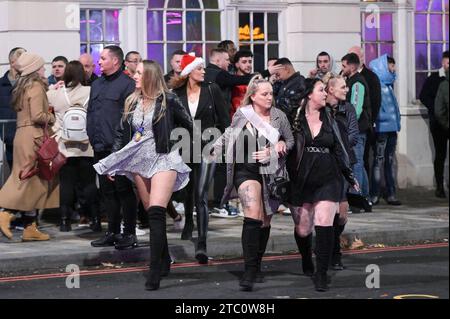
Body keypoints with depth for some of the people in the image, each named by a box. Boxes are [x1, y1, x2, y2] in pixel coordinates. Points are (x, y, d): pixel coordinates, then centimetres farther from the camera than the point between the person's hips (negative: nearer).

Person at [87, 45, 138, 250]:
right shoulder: (97, 85, 18)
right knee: (107, 191, 12)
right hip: (100, 149, 8)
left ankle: (129, 233, 4)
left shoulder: (127, 84, -8)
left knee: (124, 190, -2)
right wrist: (92, 136, 11)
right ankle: (113, 232, 20)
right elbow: (90, 112, 23)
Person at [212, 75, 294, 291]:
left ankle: (257, 266, 28)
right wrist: (214, 151, 4)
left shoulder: (279, 116, 1)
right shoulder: (241, 115, -2)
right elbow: (228, 137, 15)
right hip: (246, 170, -3)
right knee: (253, 215, -21)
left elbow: (290, 141, 12)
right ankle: (250, 271, -25)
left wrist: (276, 149, -5)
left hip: (271, 173, 3)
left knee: (265, 220, 11)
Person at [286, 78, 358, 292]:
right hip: (301, 180, -1)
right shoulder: (295, 118, 1)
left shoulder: (329, 119, 12)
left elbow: (338, 149, 19)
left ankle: (321, 274, -8)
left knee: (324, 224, -15)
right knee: (302, 230, 5)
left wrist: (350, 177, 22)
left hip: (328, 179, 1)